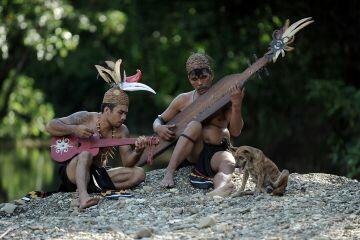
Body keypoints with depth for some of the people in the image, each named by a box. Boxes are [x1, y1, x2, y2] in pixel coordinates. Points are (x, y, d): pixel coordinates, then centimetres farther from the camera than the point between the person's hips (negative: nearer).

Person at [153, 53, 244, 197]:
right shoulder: (183, 100, 5)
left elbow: (235, 132, -9)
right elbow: (159, 120, 15)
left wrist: (236, 105, -24)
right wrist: (159, 128, -9)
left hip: (217, 152, -1)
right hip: (192, 154, 1)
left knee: (228, 163, -37)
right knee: (195, 125, -29)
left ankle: (221, 186, -72)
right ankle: (169, 173, -36)